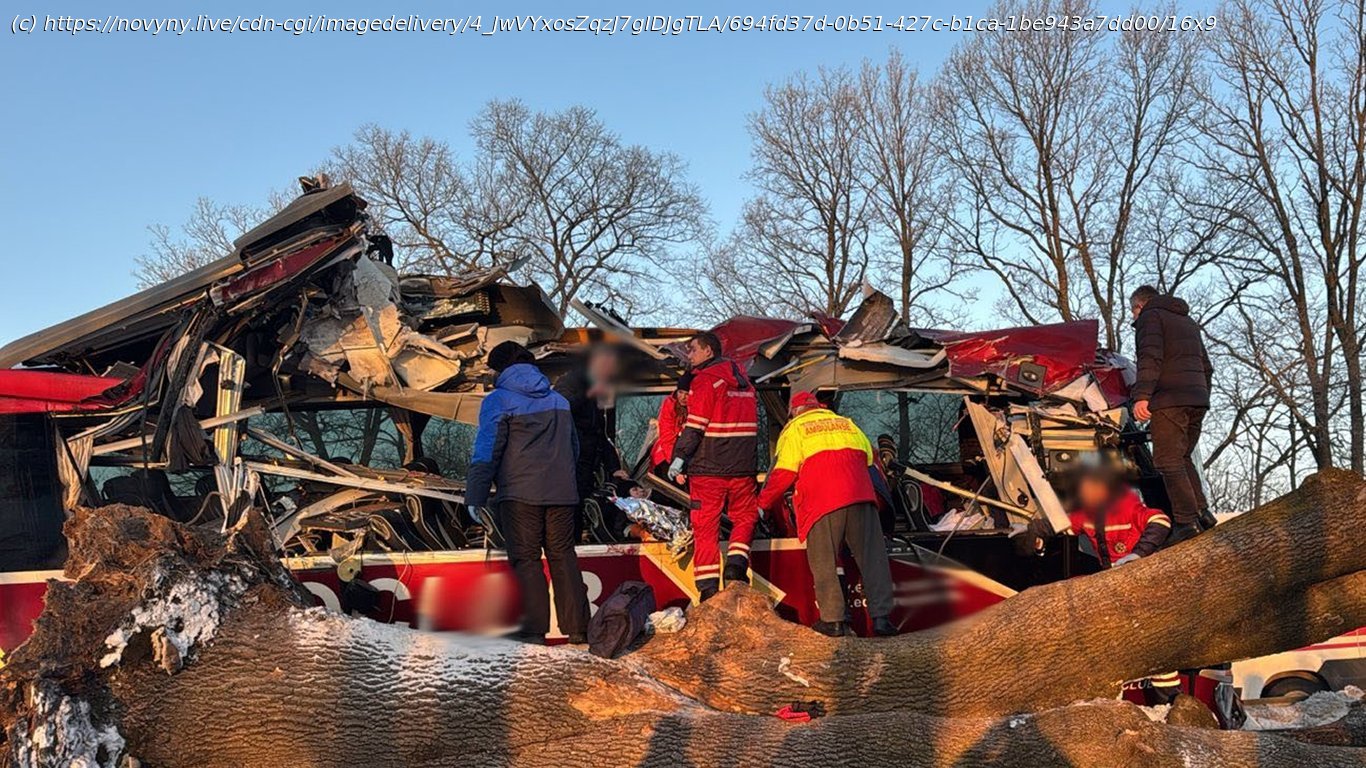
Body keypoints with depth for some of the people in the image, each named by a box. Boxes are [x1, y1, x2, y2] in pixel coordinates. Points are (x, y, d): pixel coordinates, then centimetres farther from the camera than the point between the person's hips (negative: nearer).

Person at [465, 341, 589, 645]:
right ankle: (577, 627, 9)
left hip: (520, 494, -5)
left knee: (525, 559, 0)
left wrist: (475, 496, -8)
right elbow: (573, 448, 24)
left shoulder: (498, 400, -2)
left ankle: (533, 629, -4)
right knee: (563, 556, 10)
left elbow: (486, 451, -9)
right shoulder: (558, 400, 18)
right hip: (562, 493, 5)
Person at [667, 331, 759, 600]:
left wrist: (679, 458, -12)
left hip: (708, 467, -5)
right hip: (743, 467, 5)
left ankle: (708, 590, 2)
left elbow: (695, 426, -15)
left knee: (705, 528, 3)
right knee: (745, 517, 20)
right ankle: (736, 564, -1)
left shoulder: (705, 380, -8)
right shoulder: (743, 380, 15)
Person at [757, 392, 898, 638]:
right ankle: (881, 616, 0)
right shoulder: (847, 424, 27)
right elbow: (870, 462, 25)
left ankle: (833, 619, 2)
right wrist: (885, 497, 36)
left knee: (824, 562, 4)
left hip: (821, 502, -3)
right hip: (860, 497, 3)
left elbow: (783, 473, 4)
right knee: (872, 557, 5)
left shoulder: (794, 429, 14)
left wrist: (766, 502, 17)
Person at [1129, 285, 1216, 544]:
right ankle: (1201, 512, 6)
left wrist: (1141, 395, -23)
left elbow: (1150, 357, -15)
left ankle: (1187, 521, -17)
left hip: (1169, 401, -8)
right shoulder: (1188, 322, 29)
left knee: (1169, 462, -9)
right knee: (1183, 458, 17)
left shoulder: (1150, 317, 2)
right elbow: (1206, 366, 31)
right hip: (1198, 400, 8)